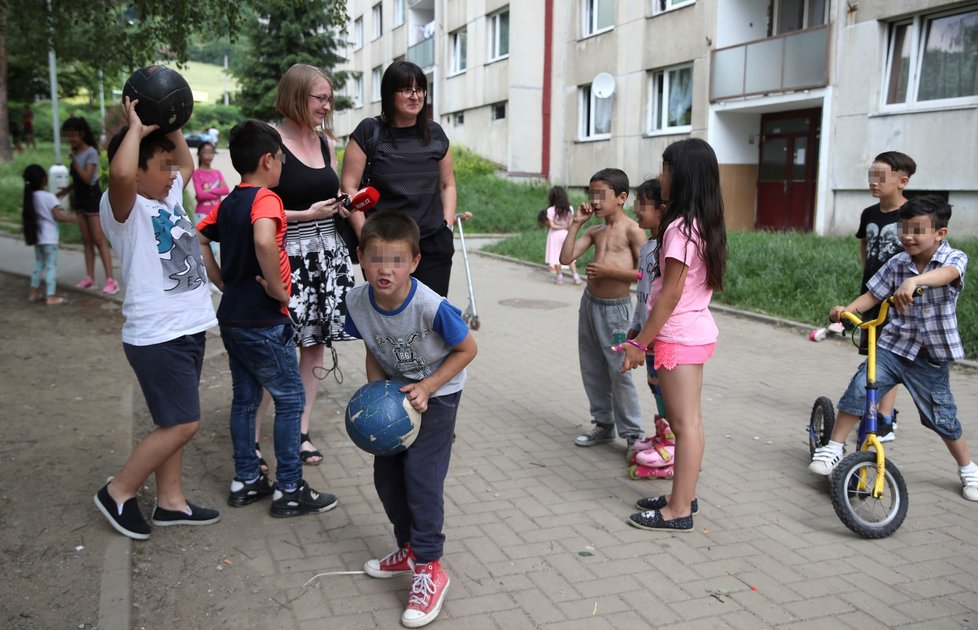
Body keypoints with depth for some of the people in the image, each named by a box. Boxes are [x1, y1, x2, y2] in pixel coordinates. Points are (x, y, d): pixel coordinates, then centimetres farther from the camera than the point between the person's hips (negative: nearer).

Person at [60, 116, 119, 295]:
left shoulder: (91, 152, -13)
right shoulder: (75, 152, 8)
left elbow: (87, 178, -21)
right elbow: (77, 179, 14)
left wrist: (74, 160, -21)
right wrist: (67, 189, 3)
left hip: (93, 198, -8)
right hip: (80, 199, 8)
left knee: (99, 240, -9)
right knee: (86, 240, 10)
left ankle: (110, 280, -9)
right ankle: (90, 277, 15)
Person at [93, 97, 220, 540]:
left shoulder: (169, 195, 11)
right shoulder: (123, 207, -13)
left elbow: (188, 164, 31)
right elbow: (120, 175, -36)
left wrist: (171, 125, 16)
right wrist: (137, 128, -22)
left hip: (187, 328, 9)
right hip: (157, 336, -9)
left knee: (175, 422, 15)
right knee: (182, 424, -5)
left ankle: (170, 501, 27)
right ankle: (118, 493, 12)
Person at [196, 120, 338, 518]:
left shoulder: (227, 204, 9)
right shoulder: (266, 198, -17)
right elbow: (264, 240, -37)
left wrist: (224, 282, 12)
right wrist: (278, 289, -25)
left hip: (232, 318, 9)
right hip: (263, 322, -9)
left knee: (245, 398, 16)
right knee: (290, 399, 2)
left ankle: (246, 480, 26)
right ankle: (289, 491, 8)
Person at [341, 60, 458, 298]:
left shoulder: (435, 134, 11)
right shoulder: (369, 132, 0)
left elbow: (447, 184, 19)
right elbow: (349, 187, -2)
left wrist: (447, 224, 6)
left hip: (434, 245, 3)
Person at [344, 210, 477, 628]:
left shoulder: (432, 307, -34)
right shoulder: (358, 303, -19)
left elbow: (467, 349, -18)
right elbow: (373, 352, 0)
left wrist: (427, 387, -24)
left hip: (437, 392, -6)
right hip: (395, 390, 6)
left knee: (421, 473, -12)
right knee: (386, 474, 9)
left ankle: (430, 569, 0)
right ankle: (410, 549, 30)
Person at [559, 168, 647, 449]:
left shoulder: (632, 229, -9)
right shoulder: (595, 231, 10)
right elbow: (566, 258, 4)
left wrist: (607, 271, -18)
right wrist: (575, 224, 1)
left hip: (615, 308, -7)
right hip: (589, 303, 7)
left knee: (619, 372, -6)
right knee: (592, 370, 13)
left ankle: (633, 433, 5)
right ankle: (603, 424, 27)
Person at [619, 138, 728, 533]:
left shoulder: (679, 227, -18)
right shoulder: (705, 224, 10)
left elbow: (671, 292, -19)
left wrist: (641, 342, -14)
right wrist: (648, 334, 16)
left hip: (679, 335, -9)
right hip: (698, 328, 9)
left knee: (684, 422, -2)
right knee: (689, 419, 15)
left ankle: (679, 510, 6)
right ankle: (684, 495, 26)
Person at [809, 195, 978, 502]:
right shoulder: (896, 264, -2)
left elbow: (947, 274, -35)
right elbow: (872, 295, 0)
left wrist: (913, 281, -56)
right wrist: (846, 310, -21)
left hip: (932, 356, -2)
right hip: (894, 345, 2)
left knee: (943, 418, 9)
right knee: (860, 387, -21)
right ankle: (833, 448, -8)